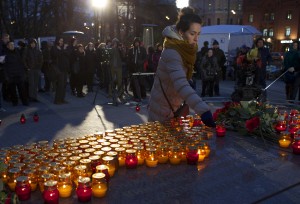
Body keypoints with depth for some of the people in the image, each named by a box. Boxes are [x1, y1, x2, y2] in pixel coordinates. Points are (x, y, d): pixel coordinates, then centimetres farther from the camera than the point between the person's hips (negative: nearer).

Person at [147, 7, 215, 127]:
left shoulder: (185, 48, -2)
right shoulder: (172, 53, -29)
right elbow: (181, 85, -43)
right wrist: (203, 110, -53)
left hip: (175, 106, 8)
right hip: (163, 109, -8)